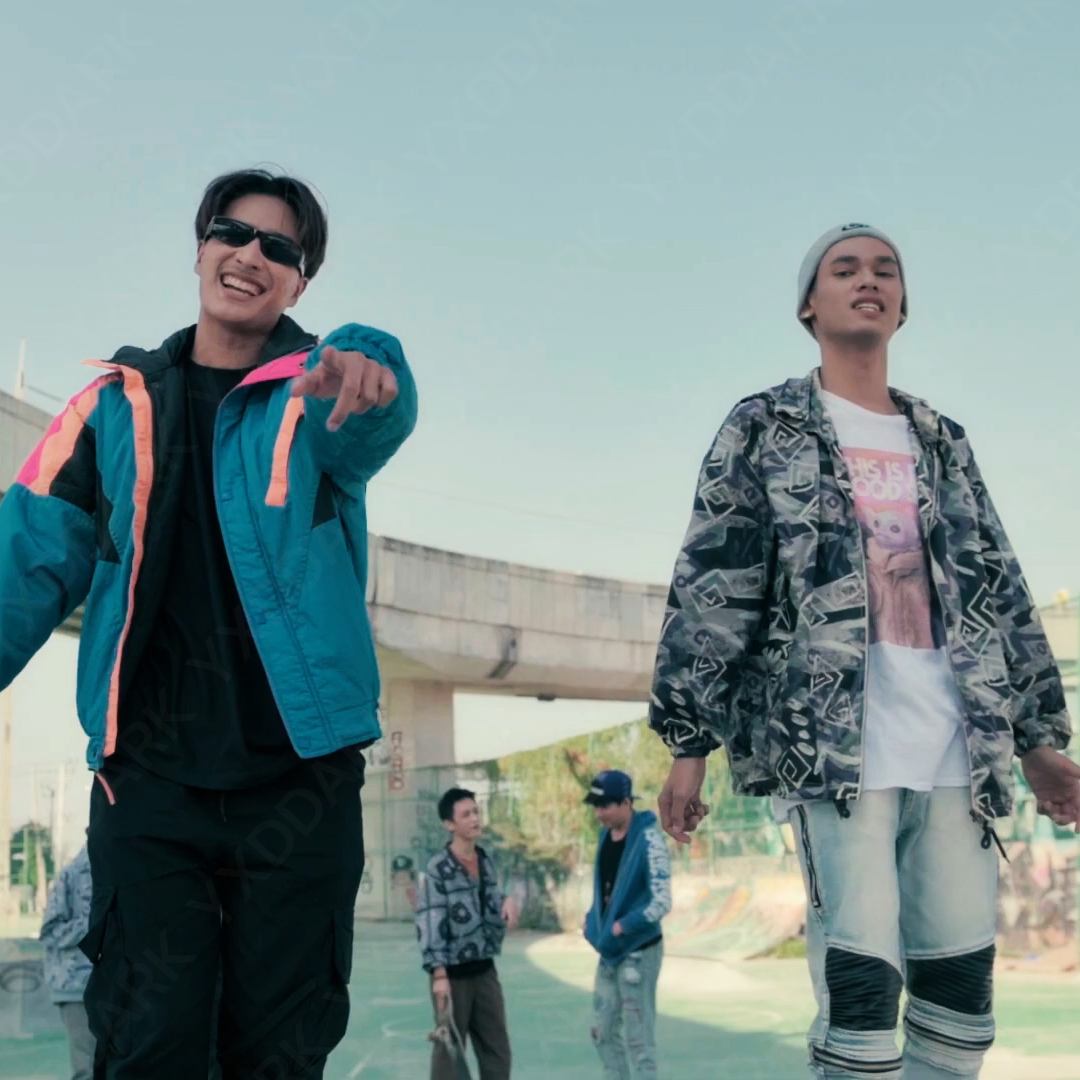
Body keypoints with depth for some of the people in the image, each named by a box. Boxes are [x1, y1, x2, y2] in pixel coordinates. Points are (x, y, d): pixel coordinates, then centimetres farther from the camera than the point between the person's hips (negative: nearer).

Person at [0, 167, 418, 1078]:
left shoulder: (319, 395, 3)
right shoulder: (119, 404, 9)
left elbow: (375, 416, -22)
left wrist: (366, 369, -47)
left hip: (301, 779, -1)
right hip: (148, 776, 1)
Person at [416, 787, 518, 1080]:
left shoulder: (487, 862, 7)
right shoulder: (438, 868, -14)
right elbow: (429, 923, -18)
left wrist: (507, 902, -7)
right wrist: (439, 974, -24)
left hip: (485, 970, 6)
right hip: (453, 973, -6)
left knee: (498, 1051, 11)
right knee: (449, 1052, 3)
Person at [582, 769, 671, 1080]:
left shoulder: (649, 840, -19)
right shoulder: (605, 835, 4)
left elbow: (662, 902, -23)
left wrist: (621, 927, -19)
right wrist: (595, 924, 4)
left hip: (638, 952, -8)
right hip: (609, 951, 8)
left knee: (637, 1038, -1)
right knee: (603, 1032, 15)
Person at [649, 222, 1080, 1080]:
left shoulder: (942, 442, 21)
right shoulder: (765, 430, 7)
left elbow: (999, 589, 21)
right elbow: (710, 588, 1)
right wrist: (688, 742, -6)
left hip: (954, 746, 5)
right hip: (834, 741, -5)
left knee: (962, 977, 3)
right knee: (860, 973, -12)